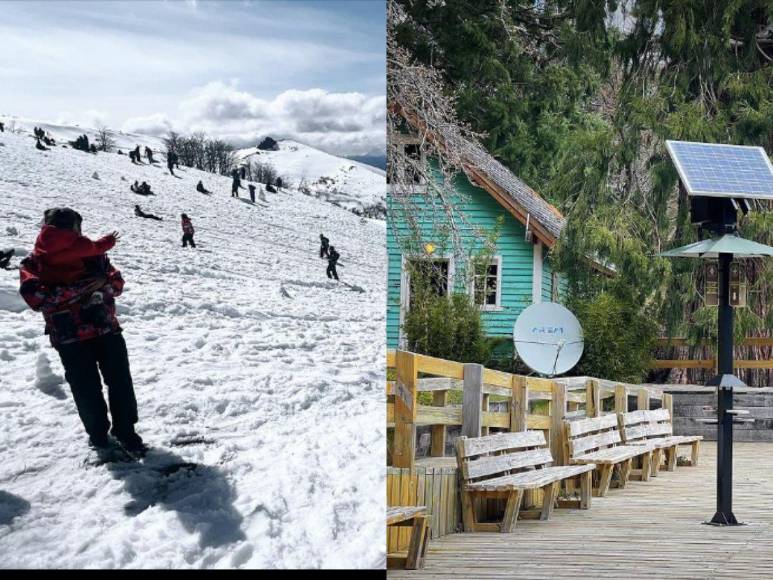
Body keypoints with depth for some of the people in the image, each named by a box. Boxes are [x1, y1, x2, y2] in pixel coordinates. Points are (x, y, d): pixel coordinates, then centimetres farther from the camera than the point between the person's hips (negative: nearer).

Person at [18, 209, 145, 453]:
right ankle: (98, 434, 17)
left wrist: (103, 283, -15)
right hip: (70, 339, -2)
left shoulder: (92, 253, 7)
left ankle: (125, 430, 11)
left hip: (107, 330, 2)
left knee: (121, 381, -1)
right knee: (87, 389, 0)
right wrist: (78, 288, -19)